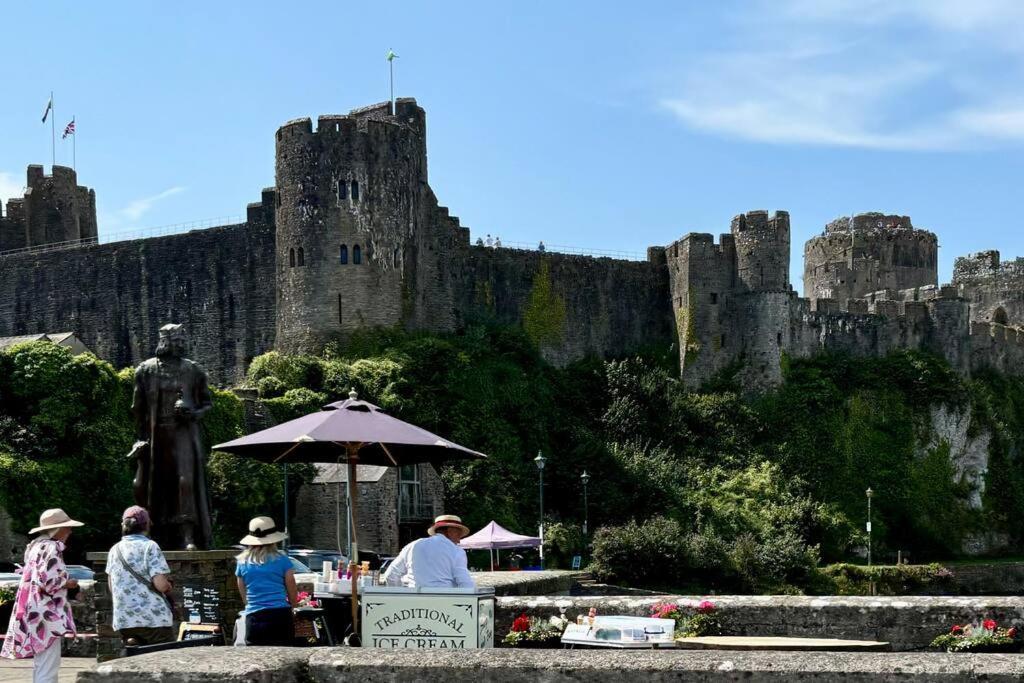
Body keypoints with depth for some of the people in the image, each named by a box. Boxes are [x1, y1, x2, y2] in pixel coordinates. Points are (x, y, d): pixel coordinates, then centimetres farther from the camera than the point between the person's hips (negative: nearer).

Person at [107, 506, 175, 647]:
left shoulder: (114, 550, 9)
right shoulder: (149, 546, -7)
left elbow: (112, 588, 15)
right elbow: (160, 584, -15)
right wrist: (169, 587, 5)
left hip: (123, 620, 5)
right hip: (154, 619, -5)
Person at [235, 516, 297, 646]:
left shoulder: (243, 562, 10)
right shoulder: (282, 560, 2)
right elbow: (293, 596, 7)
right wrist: (292, 605, 27)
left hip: (254, 617, 2)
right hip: (280, 615, -2)